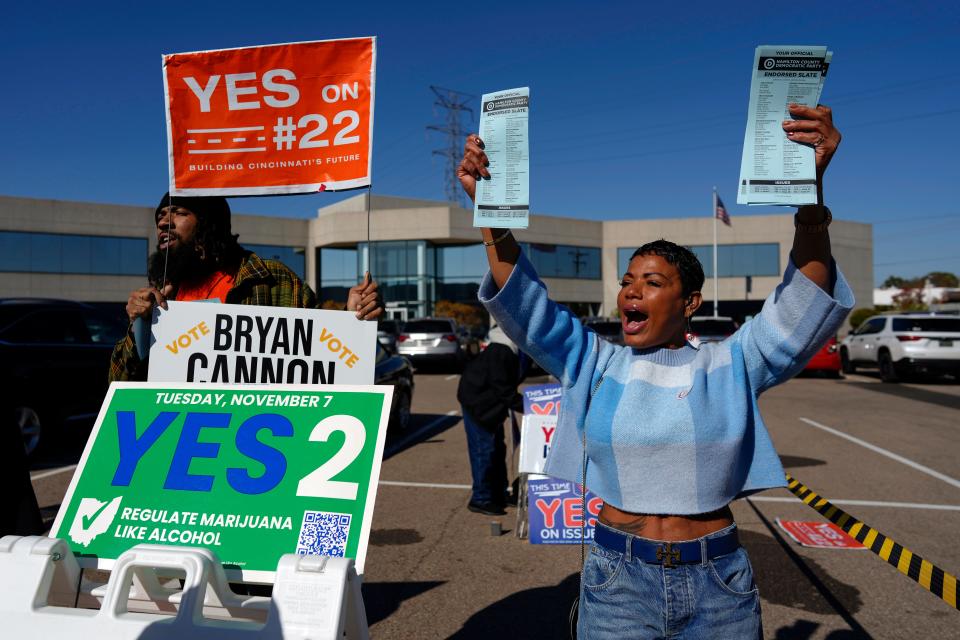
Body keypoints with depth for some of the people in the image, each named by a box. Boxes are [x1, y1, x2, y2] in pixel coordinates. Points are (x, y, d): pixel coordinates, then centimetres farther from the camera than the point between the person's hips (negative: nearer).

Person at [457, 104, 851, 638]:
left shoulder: (731, 366, -2)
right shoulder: (595, 363, 0)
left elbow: (806, 304, -14)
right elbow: (523, 304, -7)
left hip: (719, 585, 0)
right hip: (616, 579, 1)